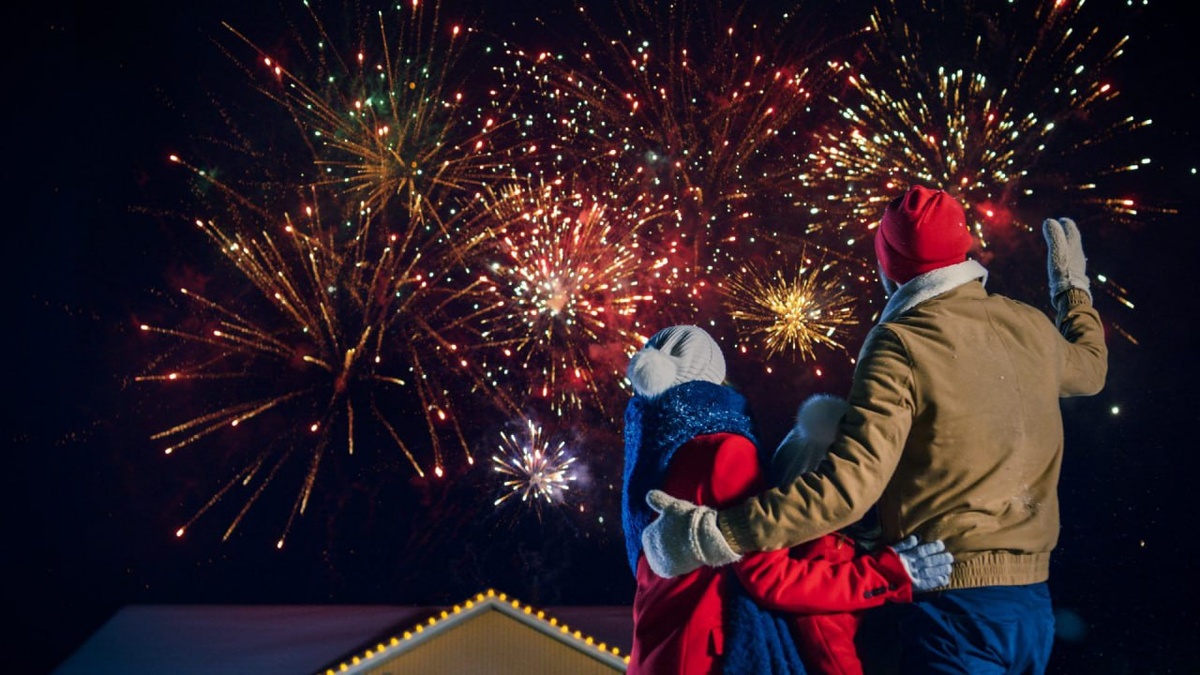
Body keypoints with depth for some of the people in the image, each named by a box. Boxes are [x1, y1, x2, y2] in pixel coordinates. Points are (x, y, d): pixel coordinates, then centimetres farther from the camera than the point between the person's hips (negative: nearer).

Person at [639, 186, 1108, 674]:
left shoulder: (901, 344, -13)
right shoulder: (1031, 328, 6)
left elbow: (851, 483, -24)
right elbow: (1090, 365, 31)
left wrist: (715, 535, -26)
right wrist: (1072, 286, 49)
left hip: (955, 602, -7)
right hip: (1033, 603, 7)